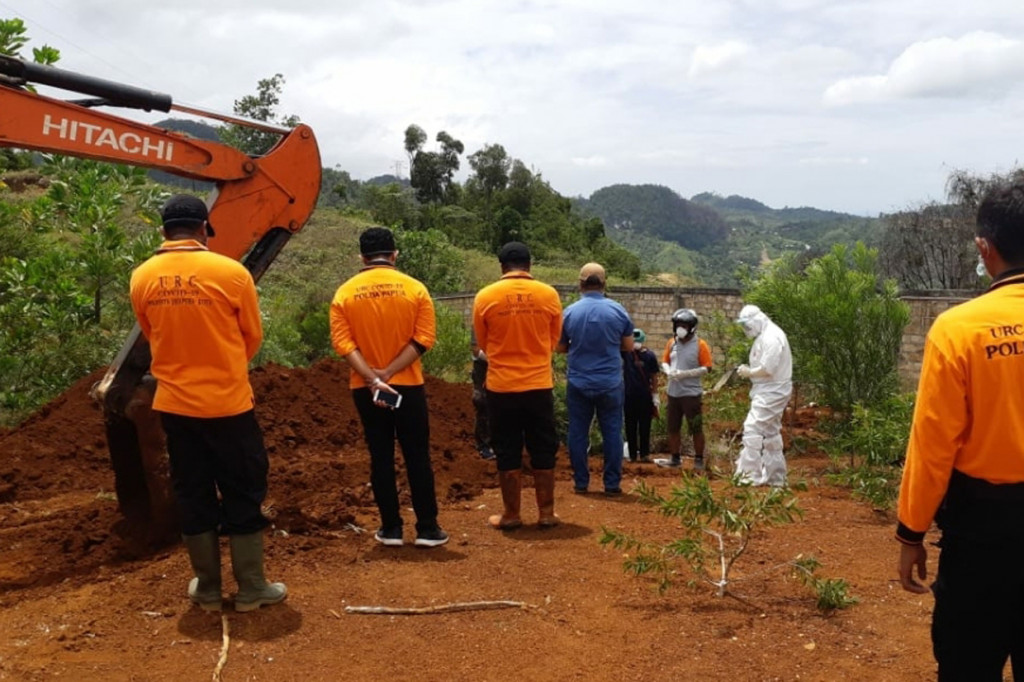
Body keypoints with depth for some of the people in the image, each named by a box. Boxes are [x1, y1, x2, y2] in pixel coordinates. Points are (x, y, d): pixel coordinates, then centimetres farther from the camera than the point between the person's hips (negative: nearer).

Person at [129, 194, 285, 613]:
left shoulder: (142, 278, -1)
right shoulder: (231, 272, -11)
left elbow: (152, 337, 11)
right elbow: (252, 336, 1)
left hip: (174, 405, 3)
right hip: (228, 403, -3)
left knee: (192, 496, 14)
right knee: (243, 495, 9)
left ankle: (207, 590, 23)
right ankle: (251, 589, 17)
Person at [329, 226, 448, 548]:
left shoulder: (345, 292, -1)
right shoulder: (414, 288, -4)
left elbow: (343, 343, -10)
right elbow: (423, 339, -11)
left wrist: (372, 379, -15)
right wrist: (388, 373, -12)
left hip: (365, 388, 1)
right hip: (408, 386, -1)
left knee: (381, 457, 9)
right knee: (417, 457, 7)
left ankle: (391, 528, 15)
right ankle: (427, 529, 11)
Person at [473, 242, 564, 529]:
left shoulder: (485, 297, -6)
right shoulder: (549, 294, -3)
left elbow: (483, 343, 7)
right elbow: (553, 340, 9)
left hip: (501, 386, -1)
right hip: (539, 385, 1)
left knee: (507, 452, 10)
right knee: (543, 451, 12)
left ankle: (511, 514, 16)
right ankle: (546, 512, 18)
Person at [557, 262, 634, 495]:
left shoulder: (569, 312, -5)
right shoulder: (618, 310, -5)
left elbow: (560, 348, 5)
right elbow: (628, 346, 5)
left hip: (578, 383, 0)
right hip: (610, 383, 0)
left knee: (578, 433, 9)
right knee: (612, 433, 7)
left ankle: (581, 482, 13)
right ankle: (612, 484, 9)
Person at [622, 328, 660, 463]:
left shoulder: (649, 355, -5)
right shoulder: (626, 352, 0)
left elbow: (654, 377, -1)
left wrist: (655, 397, -3)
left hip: (645, 396, -2)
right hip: (629, 395, 2)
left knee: (645, 427, 5)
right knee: (630, 427, 7)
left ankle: (644, 454, 14)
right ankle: (632, 454, 15)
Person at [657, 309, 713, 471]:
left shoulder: (700, 345, -9)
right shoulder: (672, 342, 7)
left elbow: (706, 368, -12)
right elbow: (664, 361, 13)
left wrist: (685, 374, -19)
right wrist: (669, 371, -10)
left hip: (692, 393, -6)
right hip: (673, 393, 6)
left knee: (696, 429, 2)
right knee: (672, 428, 13)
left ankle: (699, 460, 15)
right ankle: (675, 459, 26)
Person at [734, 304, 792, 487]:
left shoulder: (772, 337, -18)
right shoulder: (763, 336, 15)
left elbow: (767, 369, -23)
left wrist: (749, 372, -11)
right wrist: (749, 371, 2)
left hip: (772, 392, -11)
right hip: (769, 391, 11)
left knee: (752, 428, -13)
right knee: (771, 432, 15)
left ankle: (752, 474, -11)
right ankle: (775, 477, 23)